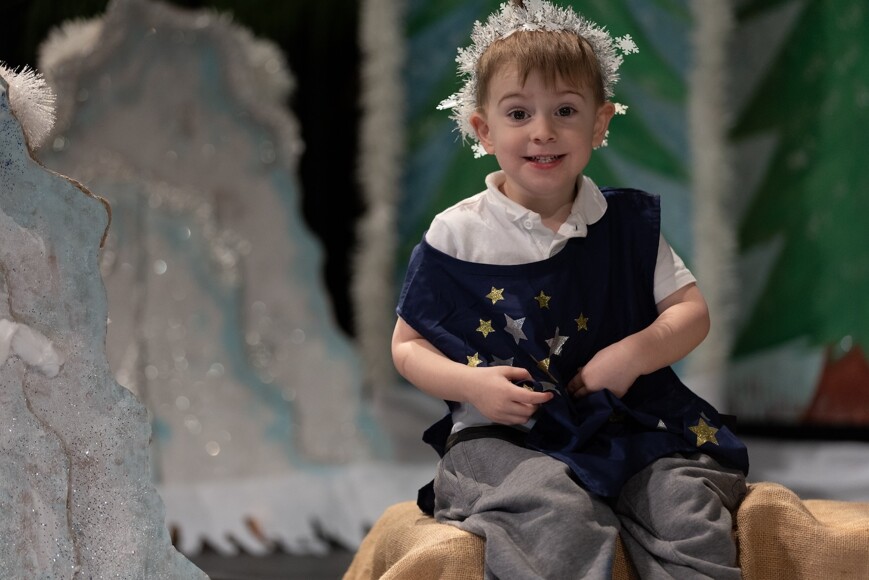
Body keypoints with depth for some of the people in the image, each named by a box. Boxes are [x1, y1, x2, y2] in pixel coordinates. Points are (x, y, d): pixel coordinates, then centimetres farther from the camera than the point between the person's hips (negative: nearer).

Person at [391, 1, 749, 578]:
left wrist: (637, 353, -11)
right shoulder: (458, 237, 1)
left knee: (688, 503, -25)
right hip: (502, 437, -2)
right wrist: (471, 384, -13)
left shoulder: (630, 223, 8)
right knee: (560, 510, -33)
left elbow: (692, 312, 9)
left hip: (625, 426, 3)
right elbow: (409, 345, 6)